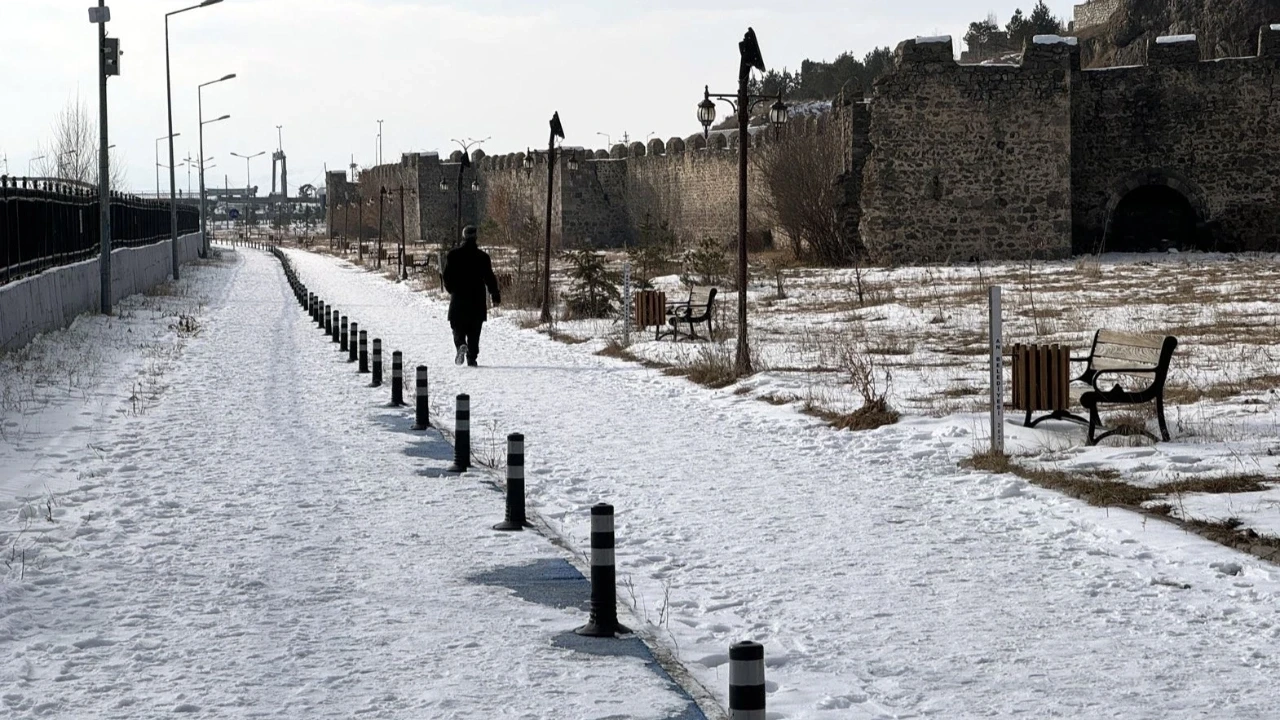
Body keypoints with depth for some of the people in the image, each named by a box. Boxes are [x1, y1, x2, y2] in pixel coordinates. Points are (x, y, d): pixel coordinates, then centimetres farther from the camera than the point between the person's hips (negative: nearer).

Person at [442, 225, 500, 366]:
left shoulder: (453, 255, -1)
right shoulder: (482, 256, -2)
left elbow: (447, 277, 3)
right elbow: (489, 278, -1)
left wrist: (452, 291, 21)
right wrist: (495, 296, 8)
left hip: (458, 298, 0)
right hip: (477, 300, 0)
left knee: (458, 329, 7)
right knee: (474, 333, 7)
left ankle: (461, 345, -22)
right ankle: (472, 358, 4)